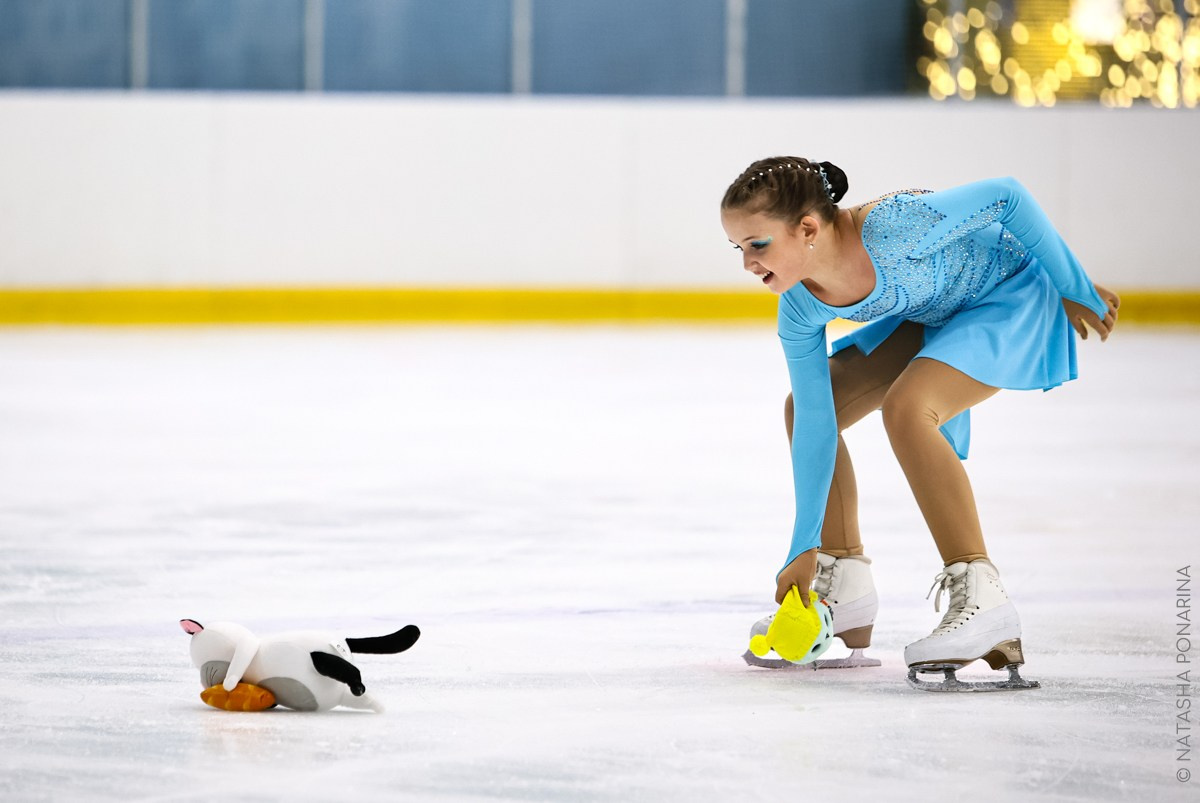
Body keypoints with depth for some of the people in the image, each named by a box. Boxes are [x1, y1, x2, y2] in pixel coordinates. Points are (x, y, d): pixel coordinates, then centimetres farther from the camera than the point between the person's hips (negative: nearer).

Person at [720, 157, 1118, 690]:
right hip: (934, 316, 8)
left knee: (905, 406, -30)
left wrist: (1075, 289, -17)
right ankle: (843, 589, 15)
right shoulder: (800, 312, -15)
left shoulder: (889, 227, -38)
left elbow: (1008, 197, -28)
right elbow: (815, 423, -8)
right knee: (803, 407, 2)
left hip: (1014, 294, -8)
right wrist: (805, 547, -6)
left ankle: (980, 600, -29)